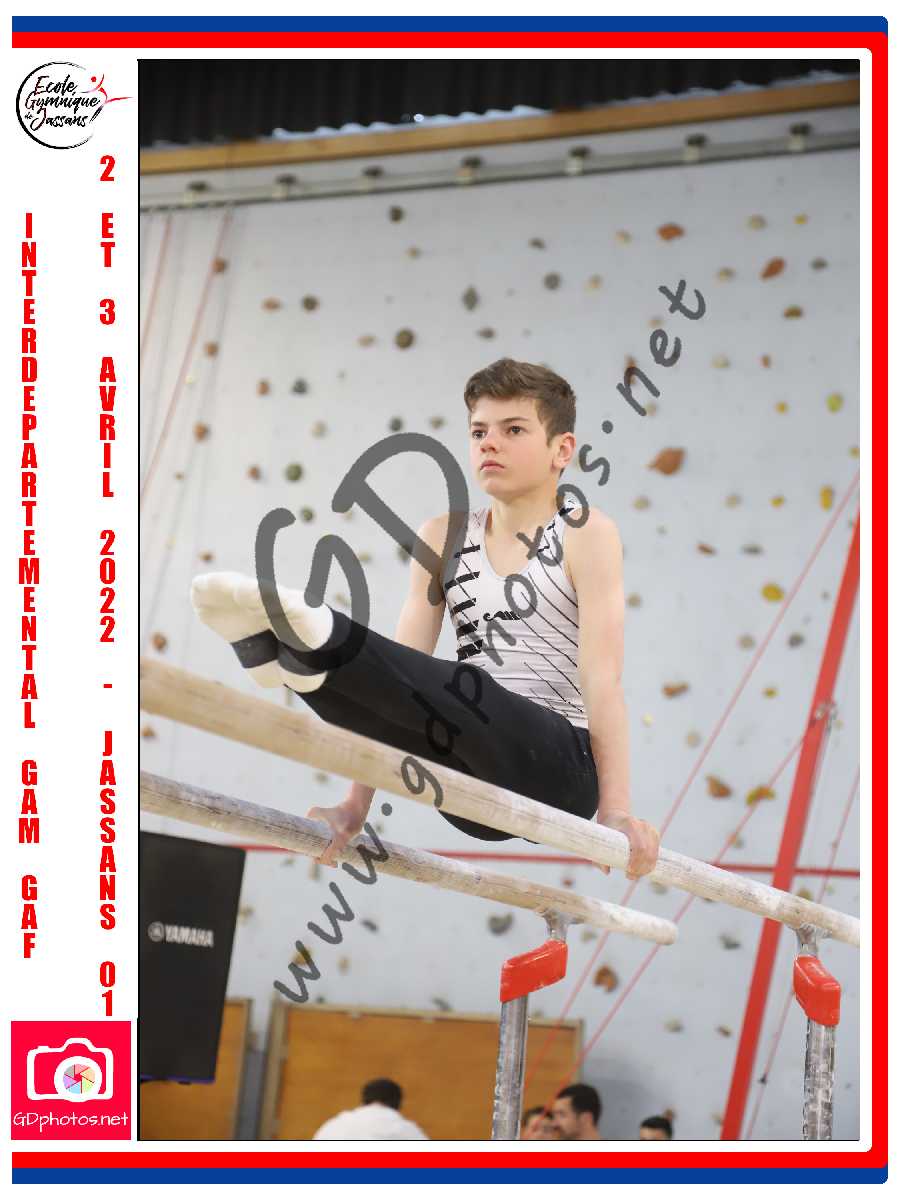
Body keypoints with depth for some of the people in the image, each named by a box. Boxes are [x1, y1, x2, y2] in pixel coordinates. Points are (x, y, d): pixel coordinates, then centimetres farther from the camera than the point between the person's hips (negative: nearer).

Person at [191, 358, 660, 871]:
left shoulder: (585, 533, 0)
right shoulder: (442, 538, 13)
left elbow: (602, 677, -10)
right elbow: (403, 671, 5)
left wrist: (616, 810, -19)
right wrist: (357, 806, -3)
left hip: (560, 767, -5)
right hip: (476, 790, 5)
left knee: (459, 692, -35)